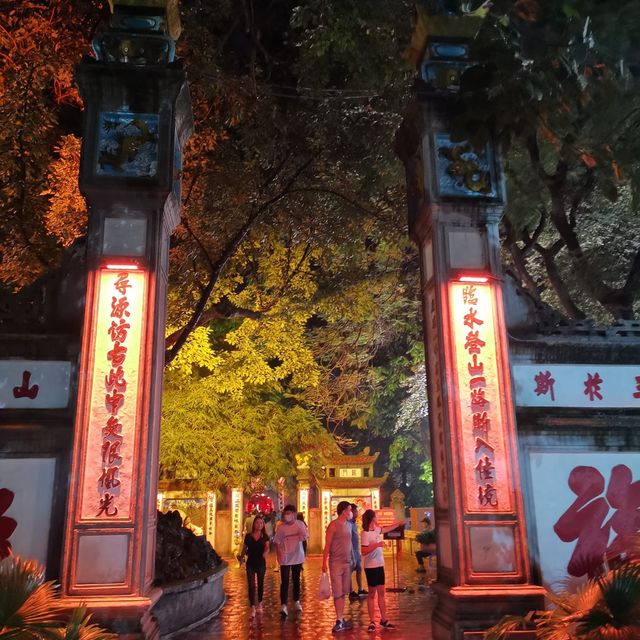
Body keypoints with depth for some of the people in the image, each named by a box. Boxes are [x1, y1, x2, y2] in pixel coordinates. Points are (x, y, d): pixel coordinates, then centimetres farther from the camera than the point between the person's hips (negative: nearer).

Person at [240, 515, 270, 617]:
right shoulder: (248, 536, -1)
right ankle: (252, 607, -5)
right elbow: (244, 549, 10)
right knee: (251, 585, -5)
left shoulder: (264, 536, -3)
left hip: (261, 563, 0)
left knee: (260, 584, 14)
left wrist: (265, 552, -37)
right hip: (250, 563, 0)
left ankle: (259, 603, 32)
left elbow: (267, 547, -17)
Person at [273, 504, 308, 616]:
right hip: (285, 559, -1)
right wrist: (280, 554, -15)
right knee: (284, 582, -7)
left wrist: (289, 536, -23)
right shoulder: (281, 527, -7)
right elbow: (277, 542, -3)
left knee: (296, 580, 15)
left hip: (297, 557, 2)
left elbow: (304, 536, -16)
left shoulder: (300, 524, -5)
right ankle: (283, 606, -10)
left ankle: (297, 601, 30)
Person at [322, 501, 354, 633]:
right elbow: (327, 545, -10)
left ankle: (341, 619, 14)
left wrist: (352, 559, 14)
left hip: (347, 562, 6)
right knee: (337, 593, -2)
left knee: (343, 592, 8)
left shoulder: (348, 525, 11)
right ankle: (339, 621, 2)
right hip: (336, 563, -6)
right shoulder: (333, 525, -10)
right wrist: (324, 563, -14)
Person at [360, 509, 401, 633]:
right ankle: (372, 622, 9)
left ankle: (384, 620, 18)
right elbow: (364, 552, -23)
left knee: (381, 593, 11)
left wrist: (399, 523, 21)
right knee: (372, 594, 1)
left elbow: (387, 529, 24)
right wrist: (377, 545, -27)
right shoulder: (366, 533, -18)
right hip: (371, 567, -8)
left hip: (379, 565, 8)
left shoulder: (376, 530, 6)